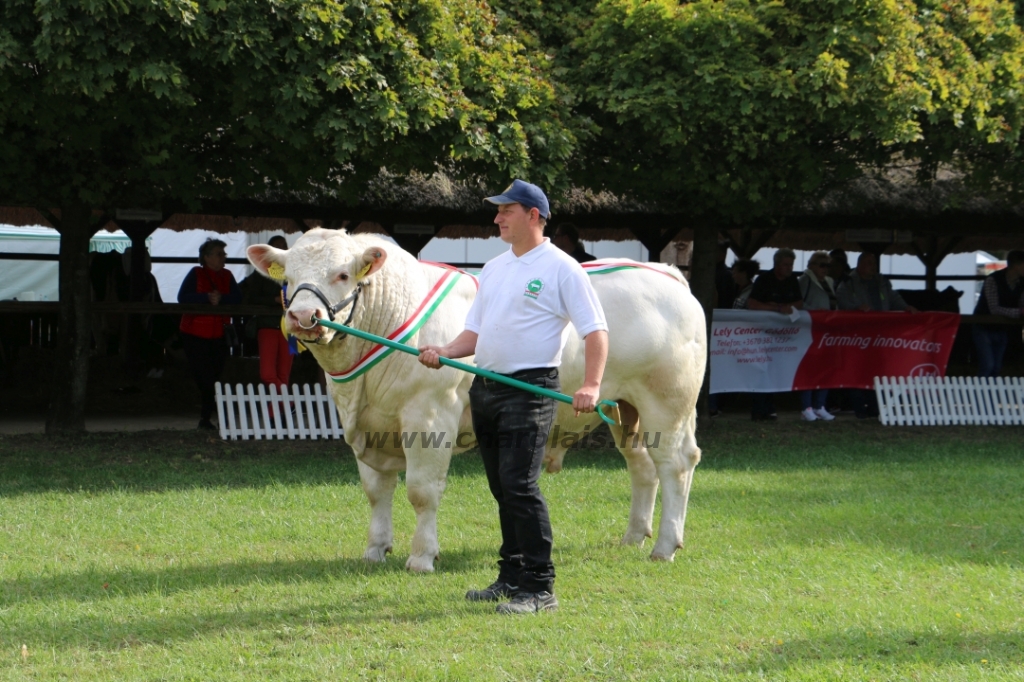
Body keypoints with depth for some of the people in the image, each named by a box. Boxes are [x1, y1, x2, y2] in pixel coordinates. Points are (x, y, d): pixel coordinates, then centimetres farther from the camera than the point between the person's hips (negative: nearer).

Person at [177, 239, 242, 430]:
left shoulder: (227, 276, 12)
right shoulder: (196, 274, -1)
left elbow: (237, 298, -2)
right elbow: (182, 297, -13)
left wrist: (221, 298, -19)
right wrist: (207, 298, -20)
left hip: (218, 336, 4)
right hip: (196, 334, -4)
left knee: (216, 376, 2)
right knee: (205, 379, -8)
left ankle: (205, 417, 10)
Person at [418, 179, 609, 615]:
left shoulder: (561, 268, -5)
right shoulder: (494, 269, 18)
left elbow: (595, 330, -10)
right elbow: (475, 331, 20)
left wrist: (591, 386, -23)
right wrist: (444, 353, 0)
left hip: (530, 388, -8)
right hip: (485, 388, 8)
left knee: (519, 485, -15)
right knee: (502, 489, 12)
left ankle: (540, 588, -12)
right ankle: (512, 578, 21)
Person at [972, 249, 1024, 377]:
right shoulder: (993, 280, -23)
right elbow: (994, 309, -29)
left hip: (1002, 329, 6)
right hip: (984, 327, -6)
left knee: (997, 367, 6)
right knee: (987, 366, -16)